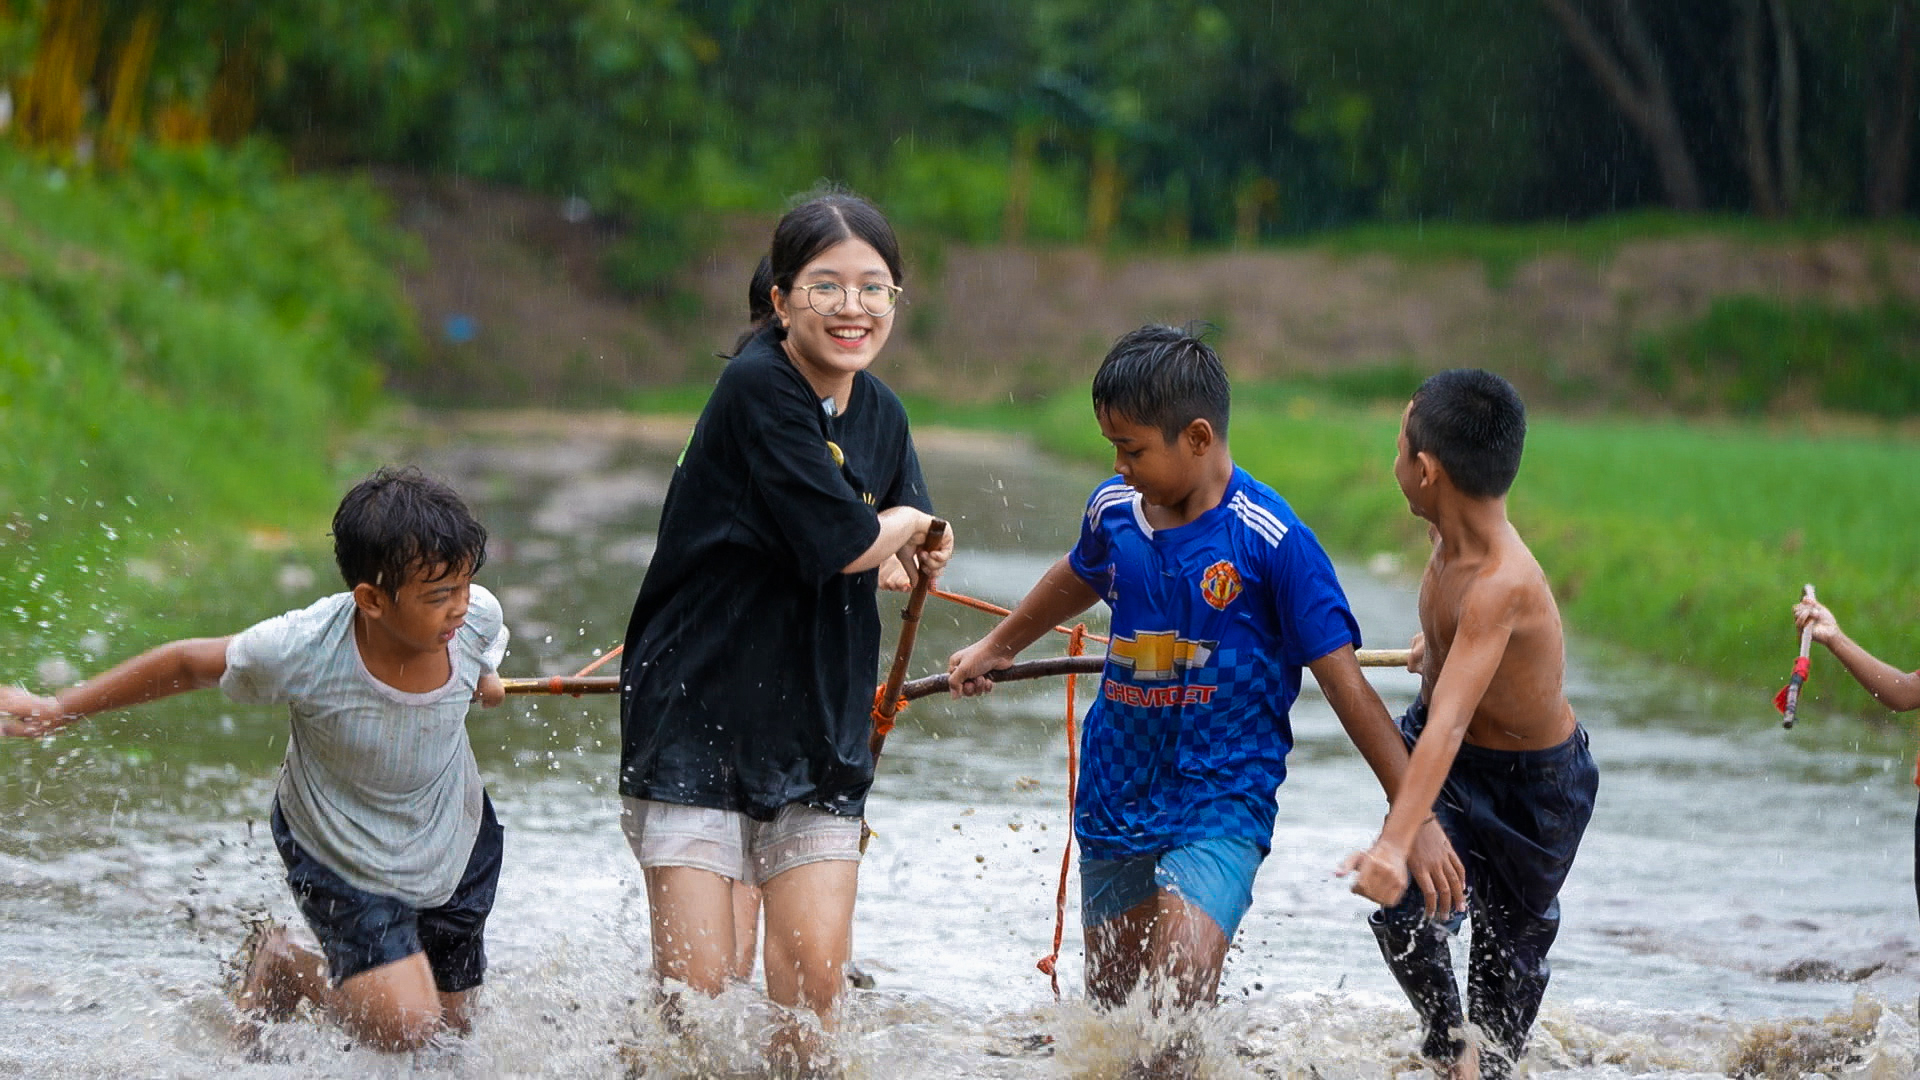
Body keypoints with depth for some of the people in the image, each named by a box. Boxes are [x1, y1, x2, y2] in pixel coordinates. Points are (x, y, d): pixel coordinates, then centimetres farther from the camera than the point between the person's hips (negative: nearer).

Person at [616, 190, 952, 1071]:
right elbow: (843, 542, -20)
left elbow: (901, 561, 21)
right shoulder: (757, 388, -15)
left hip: (817, 727, 6)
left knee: (812, 979, -2)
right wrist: (905, 524, 2)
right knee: (696, 984, -6)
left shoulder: (881, 415, 8)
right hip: (696, 712, -6)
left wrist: (909, 557, -2)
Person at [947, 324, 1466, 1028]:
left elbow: (1345, 683, -12)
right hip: (1116, 797, 6)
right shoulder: (1113, 509, 1)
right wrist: (998, 647, 43)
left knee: (1179, 999, -24)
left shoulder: (1270, 540, -15)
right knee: (1109, 1014, 11)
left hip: (1222, 794, -6)